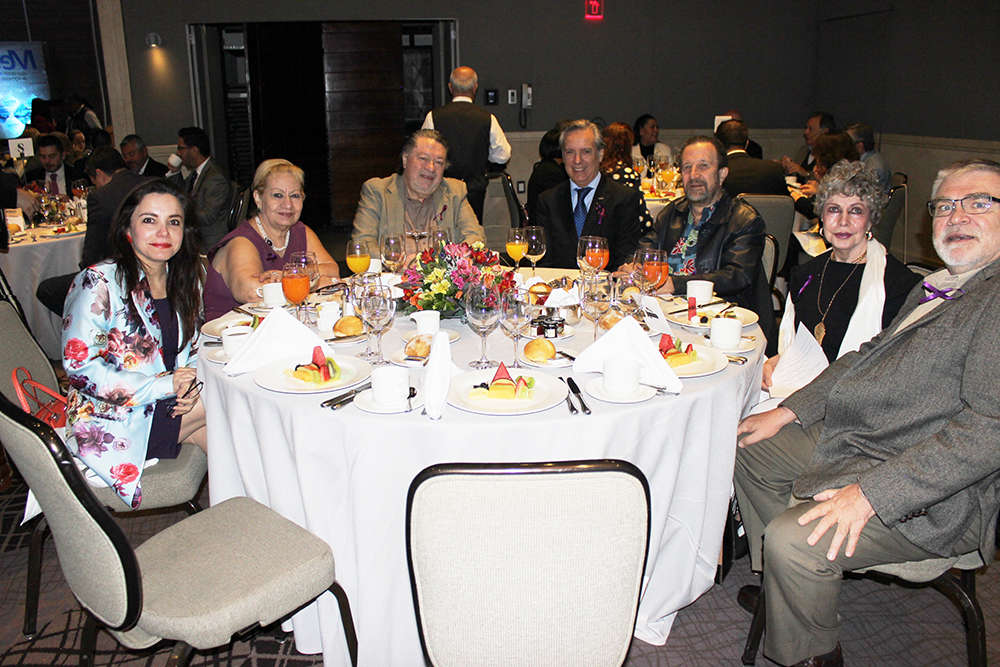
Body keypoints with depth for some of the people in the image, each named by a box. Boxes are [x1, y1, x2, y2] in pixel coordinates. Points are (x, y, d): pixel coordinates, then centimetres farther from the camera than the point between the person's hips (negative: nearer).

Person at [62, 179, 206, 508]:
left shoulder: (184, 281, 5)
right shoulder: (99, 283, -15)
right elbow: (79, 366, -18)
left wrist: (191, 385, -9)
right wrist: (163, 385, -22)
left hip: (168, 406, 7)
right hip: (109, 424, -6)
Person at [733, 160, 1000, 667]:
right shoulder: (936, 287, 13)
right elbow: (870, 356, 19)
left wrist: (870, 493, -30)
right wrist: (788, 411, 10)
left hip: (932, 496, -10)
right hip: (858, 438, 10)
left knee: (794, 539, -27)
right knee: (748, 448, 16)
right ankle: (781, 582, 29)